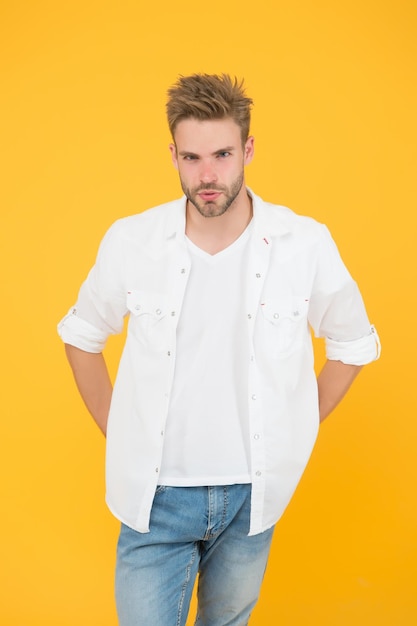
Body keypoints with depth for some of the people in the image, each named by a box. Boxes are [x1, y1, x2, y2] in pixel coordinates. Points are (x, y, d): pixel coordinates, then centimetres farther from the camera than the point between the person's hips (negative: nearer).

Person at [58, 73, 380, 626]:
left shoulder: (306, 244, -11)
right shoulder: (130, 242, -10)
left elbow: (354, 344, 5)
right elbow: (82, 336, 7)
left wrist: (294, 435, 2)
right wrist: (115, 432, 3)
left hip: (253, 493, 1)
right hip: (156, 495, -1)